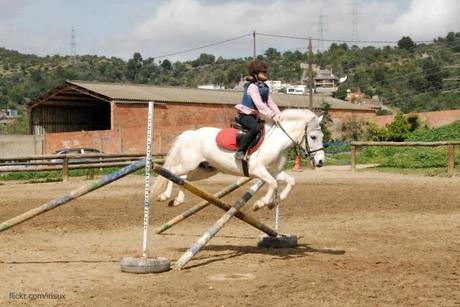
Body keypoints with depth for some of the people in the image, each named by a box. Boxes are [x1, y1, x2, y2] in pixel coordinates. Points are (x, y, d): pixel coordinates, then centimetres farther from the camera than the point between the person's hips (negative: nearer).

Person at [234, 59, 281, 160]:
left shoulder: (265, 87, 12)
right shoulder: (252, 86, -16)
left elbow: (271, 103, 9)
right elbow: (259, 104, -26)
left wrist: (279, 115, -6)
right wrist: (272, 116, -32)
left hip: (255, 116, 10)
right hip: (245, 114, -10)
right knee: (256, 128, -34)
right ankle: (240, 151, -31)